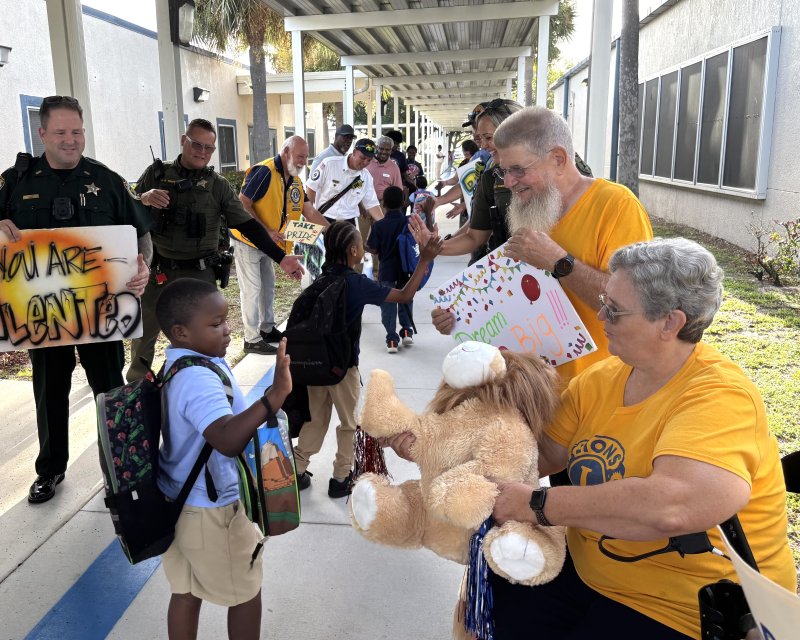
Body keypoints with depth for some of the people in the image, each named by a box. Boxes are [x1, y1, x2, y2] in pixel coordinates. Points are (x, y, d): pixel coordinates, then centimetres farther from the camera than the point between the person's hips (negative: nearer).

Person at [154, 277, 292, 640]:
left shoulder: (177, 366, 3)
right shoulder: (200, 380, -31)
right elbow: (227, 440, -47)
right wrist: (275, 395, -55)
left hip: (181, 502, 9)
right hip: (213, 510, -9)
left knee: (186, 592, 21)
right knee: (246, 593, 13)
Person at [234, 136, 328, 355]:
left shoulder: (295, 180, 4)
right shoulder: (264, 172, -22)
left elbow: (310, 212, 3)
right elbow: (242, 205, -24)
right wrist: (265, 231, -29)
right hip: (247, 239, -9)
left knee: (268, 285, 17)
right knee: (252, 289, -4)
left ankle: (267, 329, 31)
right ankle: (252, 340, 4)